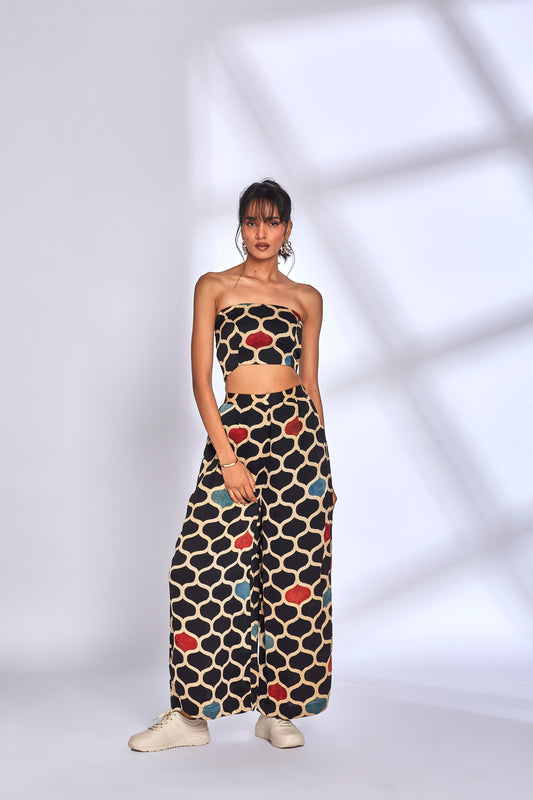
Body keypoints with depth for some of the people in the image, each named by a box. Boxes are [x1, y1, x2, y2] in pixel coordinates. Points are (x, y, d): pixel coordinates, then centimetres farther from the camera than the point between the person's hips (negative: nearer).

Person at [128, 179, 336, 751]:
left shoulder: (307, 298, 13)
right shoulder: (214, 288, 8)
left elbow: (311, 383, 15)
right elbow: (201, 379, 1)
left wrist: (322, 456, 10)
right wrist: (227, 456, -9)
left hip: (298, 431, 2)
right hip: (234, 430, -1)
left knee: (294, 570, 1)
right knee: (204, 567, -8)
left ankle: (279, 710, 15)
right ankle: (190, 712, 6)